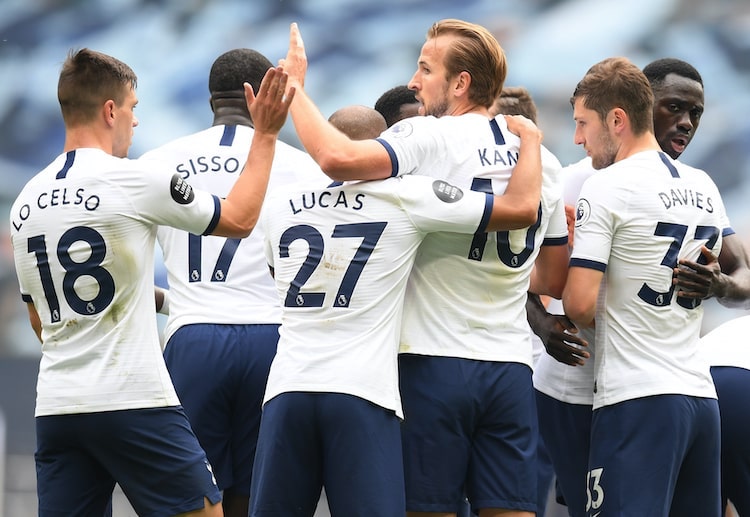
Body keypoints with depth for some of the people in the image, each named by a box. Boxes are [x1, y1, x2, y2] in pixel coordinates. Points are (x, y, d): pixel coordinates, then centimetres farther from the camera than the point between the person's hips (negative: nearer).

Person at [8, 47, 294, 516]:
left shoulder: (25, 202, 11)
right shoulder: (136, 179, -7)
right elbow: (239, 220, 6)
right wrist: (265, 135, 15)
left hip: (55, 407, 6)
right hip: (133, 403, -6)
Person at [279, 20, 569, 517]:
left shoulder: (430, 138, -7)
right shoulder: (543, 161, 13)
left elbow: (337, 158, -24)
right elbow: (555, 280, 20)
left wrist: (295, 85, -9)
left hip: (434, 362, -5)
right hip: (511, 366, 5)